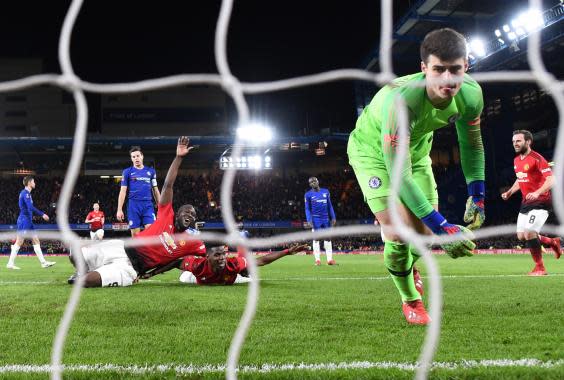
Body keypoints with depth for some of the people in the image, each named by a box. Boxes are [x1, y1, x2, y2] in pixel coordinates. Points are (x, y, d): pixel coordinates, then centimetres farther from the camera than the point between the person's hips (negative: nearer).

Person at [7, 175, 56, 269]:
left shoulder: (27, 193, 17)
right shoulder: (25, 193, -13)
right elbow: (30, 208, -24)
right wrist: (42, 214, -22)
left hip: (28, 221, 10)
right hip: (24, 221, -10)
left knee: (36, 241, 7)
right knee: (19, 242, -6)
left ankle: (43, 262, 6)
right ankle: (10, 263, -1)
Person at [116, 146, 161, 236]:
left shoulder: (151, 171, 11)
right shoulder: (127, 172, 5)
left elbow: (155, 190, 15)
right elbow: (123, 191, 2)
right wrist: (119, 209, -5)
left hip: (148, 205, 1)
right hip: (134, 205, -1)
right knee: (135, 234, 0)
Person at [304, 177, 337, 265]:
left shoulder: (326, 192, 8)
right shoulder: (308, 194, -1)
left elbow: (329, 206, 12)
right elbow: (307, 209, 0)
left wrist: (333, 217, 5)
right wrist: (309, 220, -12)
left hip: (326, 218, 3)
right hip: (315, 219, -3)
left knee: (328, 238, 2)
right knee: (316, 238, -3)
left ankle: (329, 259, 4)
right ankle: (317, 259, -2)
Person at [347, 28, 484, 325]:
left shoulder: (471, 94, -25)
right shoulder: (401, 100, -44)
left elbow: (471, 145, -2)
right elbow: (399, 176, -42)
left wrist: (477, 195, -4)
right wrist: (442, 226, -43)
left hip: (415, 150, 5)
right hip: (372, 151, -5)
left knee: (425, 232, 2)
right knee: (399, 232, -19)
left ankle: (406, 266, 41)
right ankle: (410, 299, 11)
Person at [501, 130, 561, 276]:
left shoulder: (537, 159, -16)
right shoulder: (516, 160, 11)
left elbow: (551, 179, -23)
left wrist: (537, 193, -36)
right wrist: (509, 192, 12)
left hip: (540, 202, -9)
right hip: (526, 203, 9)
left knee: (529, 233, -19)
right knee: (521, 236, 8)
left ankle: (540, 268, -4)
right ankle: (553, 242, 30)